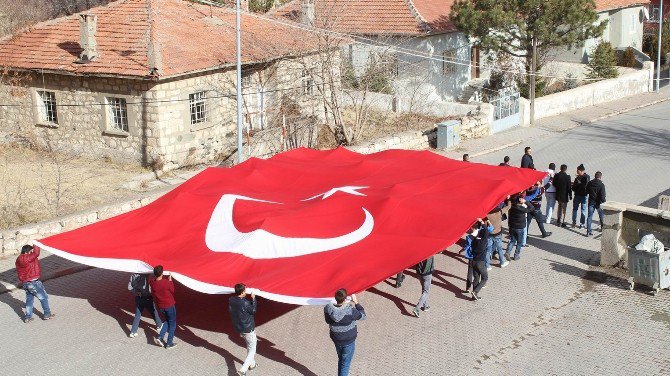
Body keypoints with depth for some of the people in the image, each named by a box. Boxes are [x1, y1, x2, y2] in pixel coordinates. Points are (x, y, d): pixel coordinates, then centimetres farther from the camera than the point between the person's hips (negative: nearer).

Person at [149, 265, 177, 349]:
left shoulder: (152, 283, -12)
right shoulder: (166, 282, -24)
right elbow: (172, 290, -7)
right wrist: (170, 280, -1)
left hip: (160, 306, 5)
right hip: (169, 305, -5)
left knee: (168, 321, 27)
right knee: (172, 323, 13)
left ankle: (160, 337, 11)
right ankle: (169, 343, 15)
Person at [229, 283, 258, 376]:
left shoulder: (231, 300, -10)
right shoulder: (245, 303, -29)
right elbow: (253, 311, -12)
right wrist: (253, 299, -3)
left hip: (239, 329, 8)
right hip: (248, 329, -8)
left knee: (249, 345, 29)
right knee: (252, 350, 6)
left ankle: (252, 364, 43)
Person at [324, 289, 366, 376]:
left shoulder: (328, 309, -19)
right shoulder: (350, 310, -30)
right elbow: (362, 316, -12)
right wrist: (356, 302, -5)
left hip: (336, 339, 5)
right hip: (348, 341, -4)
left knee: (340, 360, 27)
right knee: (345, 364, 11)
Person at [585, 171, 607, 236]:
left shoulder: (589, 183, -2)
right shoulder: (601, 185, -16)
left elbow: (586, 192, 9)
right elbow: (602, 196, -18)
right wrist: (604, 202, -7)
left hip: (591, 202, 3)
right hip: (598, 203, -3)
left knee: (590, 216, 4)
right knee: (601, 216, 19)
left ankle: (589, 231, -2)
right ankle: (602, 228, 35)